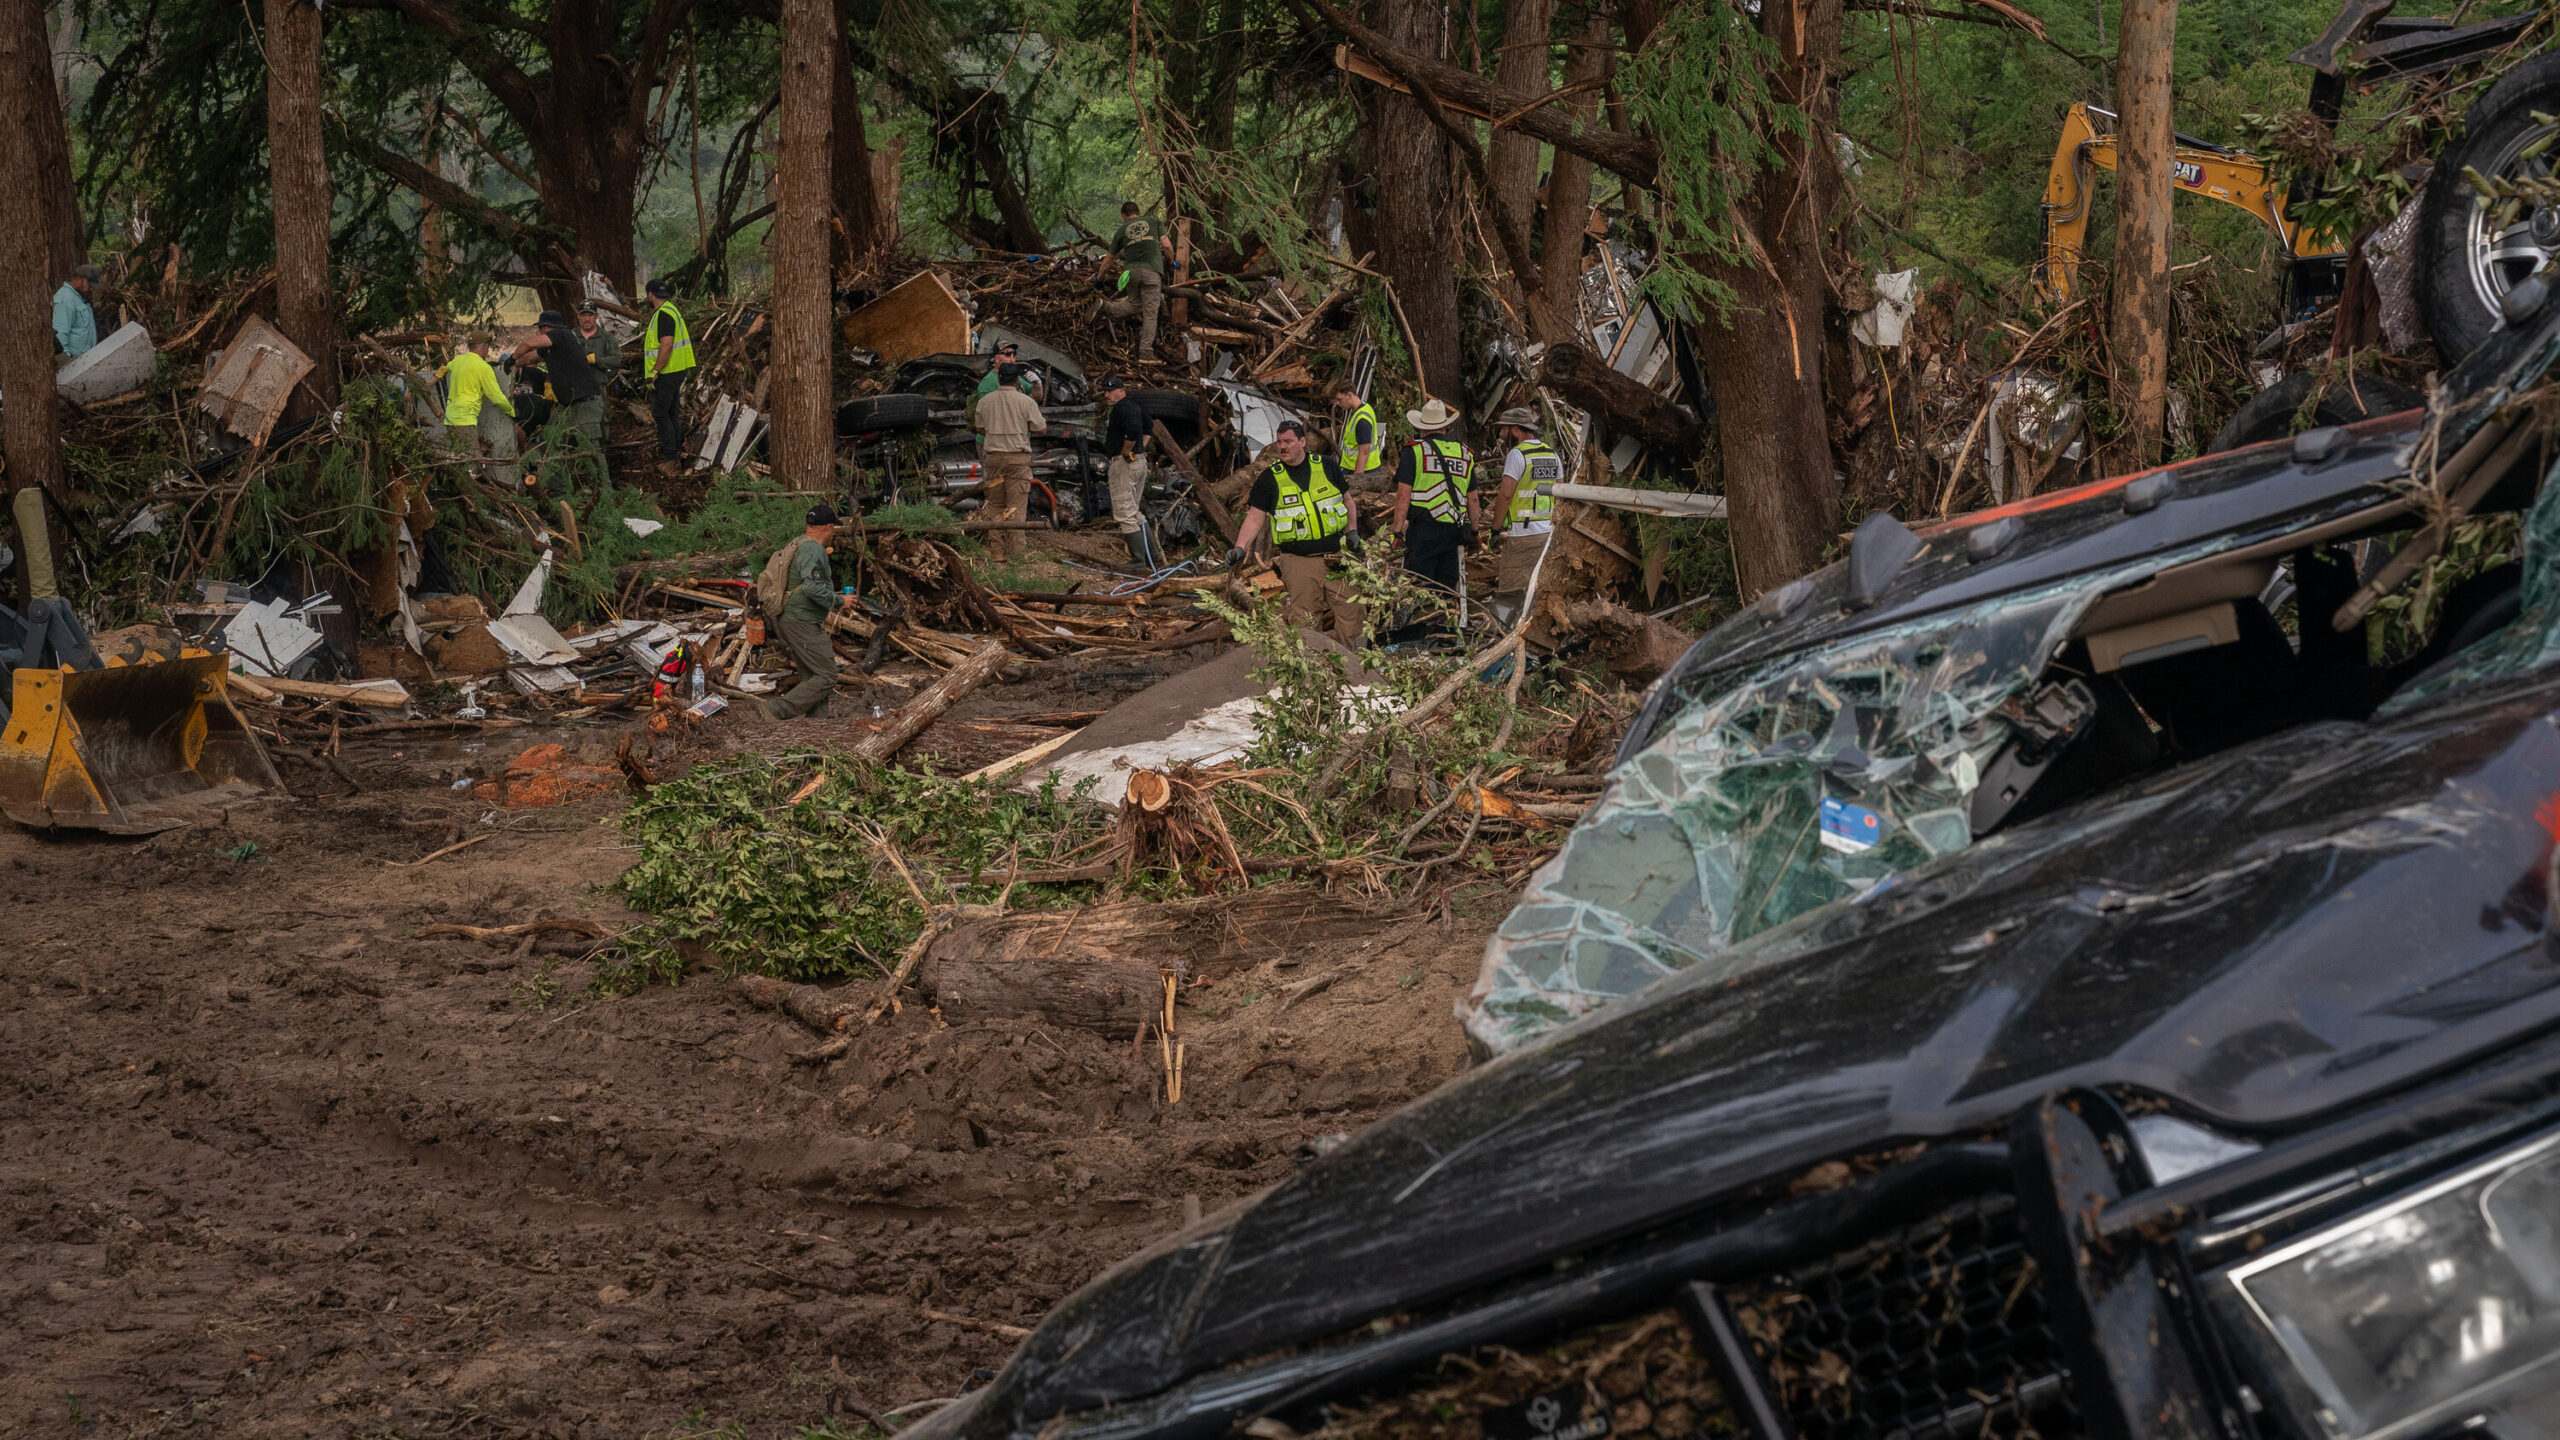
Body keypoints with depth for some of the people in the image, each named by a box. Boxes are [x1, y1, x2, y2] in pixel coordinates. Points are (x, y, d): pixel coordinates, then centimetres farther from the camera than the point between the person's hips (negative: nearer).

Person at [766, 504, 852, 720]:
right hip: (802, 624, -11)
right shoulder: (813, 550, -17)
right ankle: (779, 709, -11)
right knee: (826, 678, -8)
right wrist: (839, 601, -15)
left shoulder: (797, 545, 15)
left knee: (812, 678, 11)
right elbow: (813, 588, -30)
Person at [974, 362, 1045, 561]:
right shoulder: (1026, 402, -6)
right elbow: (1040, 429, 0)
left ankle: (997, 550, 8)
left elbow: (980, 429, 14)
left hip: (994, 456, 3)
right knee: (1016, 506, -1)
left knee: (995, 505, 10)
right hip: (1018, 457, -3)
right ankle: (1014, 551, -5)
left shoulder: (985, 401, 3)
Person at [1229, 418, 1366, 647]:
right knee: (1304, 621, -6)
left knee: (1350, 613, -1)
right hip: (1298, 561, -2)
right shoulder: (1270, 479, 3)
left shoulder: (1327, 467, 8)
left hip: (1337, 556, 2)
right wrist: (1239, 549, -12)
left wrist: (1352, 531, 6)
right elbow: (1255, 518, 2)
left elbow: (1347, 501, 20)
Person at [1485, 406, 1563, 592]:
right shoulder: (1552, 454, 12)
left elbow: (1506, 495, -16)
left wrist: (1496, 526, -6)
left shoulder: (1517, 454, -12)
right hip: (1546, 531, 8)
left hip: (1521, 533, -8)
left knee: (1511, 590, -6)